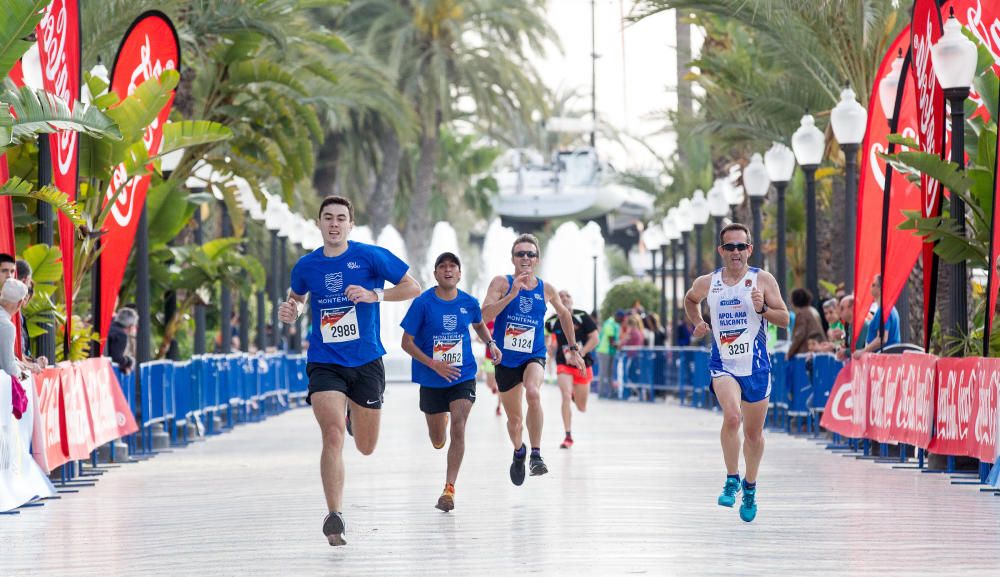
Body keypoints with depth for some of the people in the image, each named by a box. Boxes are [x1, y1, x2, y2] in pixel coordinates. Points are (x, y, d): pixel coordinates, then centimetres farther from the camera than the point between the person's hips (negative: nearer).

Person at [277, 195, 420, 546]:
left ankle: (356, 416, 49)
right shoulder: (307, 266, 3)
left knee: (365, 448, 11)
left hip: (366, 363, 0)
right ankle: (334, 515, -19)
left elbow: (413, 288, -3)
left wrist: (374, 296, -17)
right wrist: (291, 312, -1)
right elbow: (297, 298, 23)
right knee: (333, 435, -21)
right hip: (324, 363, 0)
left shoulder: (371, 257, -6)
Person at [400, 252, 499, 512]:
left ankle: (449, 488, -13)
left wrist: (490, 343, 2)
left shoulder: (469, 303, -2)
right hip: (431, 380, 0)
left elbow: (479, 325, 21)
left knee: (458, 429, -18)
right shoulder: (423, 303, -11)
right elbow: (407, 342, -9)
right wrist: (434, 365, -20)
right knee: (438, 441, 13)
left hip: (463, 376, 0)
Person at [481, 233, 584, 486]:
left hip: (534, 357, 0)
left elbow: (564, 314, 19)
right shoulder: (501, 283, -8)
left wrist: (573, 348, 20)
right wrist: (513, 293, -31)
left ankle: (536, 455, -25)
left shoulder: (546, 290, -1)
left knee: (533, 393, -34)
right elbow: (486, 314, -22)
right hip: (506, 359, 0)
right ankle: (519, 451, 46)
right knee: (514, 420, 12)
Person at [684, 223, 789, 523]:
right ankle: (732, 480, -11)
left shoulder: (763, 279, -3)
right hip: (723, 364, 0)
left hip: (755, 365, 0)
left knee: (754, 432, 10)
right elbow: (690, 300, 25)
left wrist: (762, 309, -20)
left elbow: (785, 319, -2)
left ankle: (750, 487, 33)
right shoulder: (707, 283, 3)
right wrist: (698, 324, 8)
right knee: (732, 415, -27)